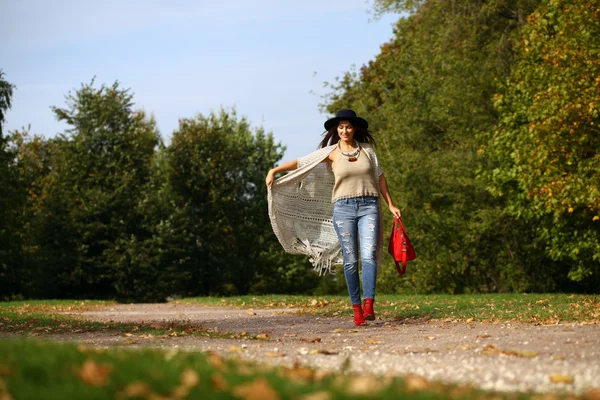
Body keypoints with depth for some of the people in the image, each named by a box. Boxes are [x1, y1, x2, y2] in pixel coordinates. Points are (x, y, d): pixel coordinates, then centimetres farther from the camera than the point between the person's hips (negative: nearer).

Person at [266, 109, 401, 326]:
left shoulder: (367, 149, 9)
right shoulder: (330, 152, 4)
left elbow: (380, 178, 17)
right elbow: (300, 163, 3)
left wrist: (390, 205, 16)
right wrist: (274, 170, -6)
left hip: (369, 207, 0)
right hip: (343, 208, 0)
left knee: (368, 256, -14)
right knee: (350, 260, -1)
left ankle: (369, 305, -20)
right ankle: (356, 308, 4)